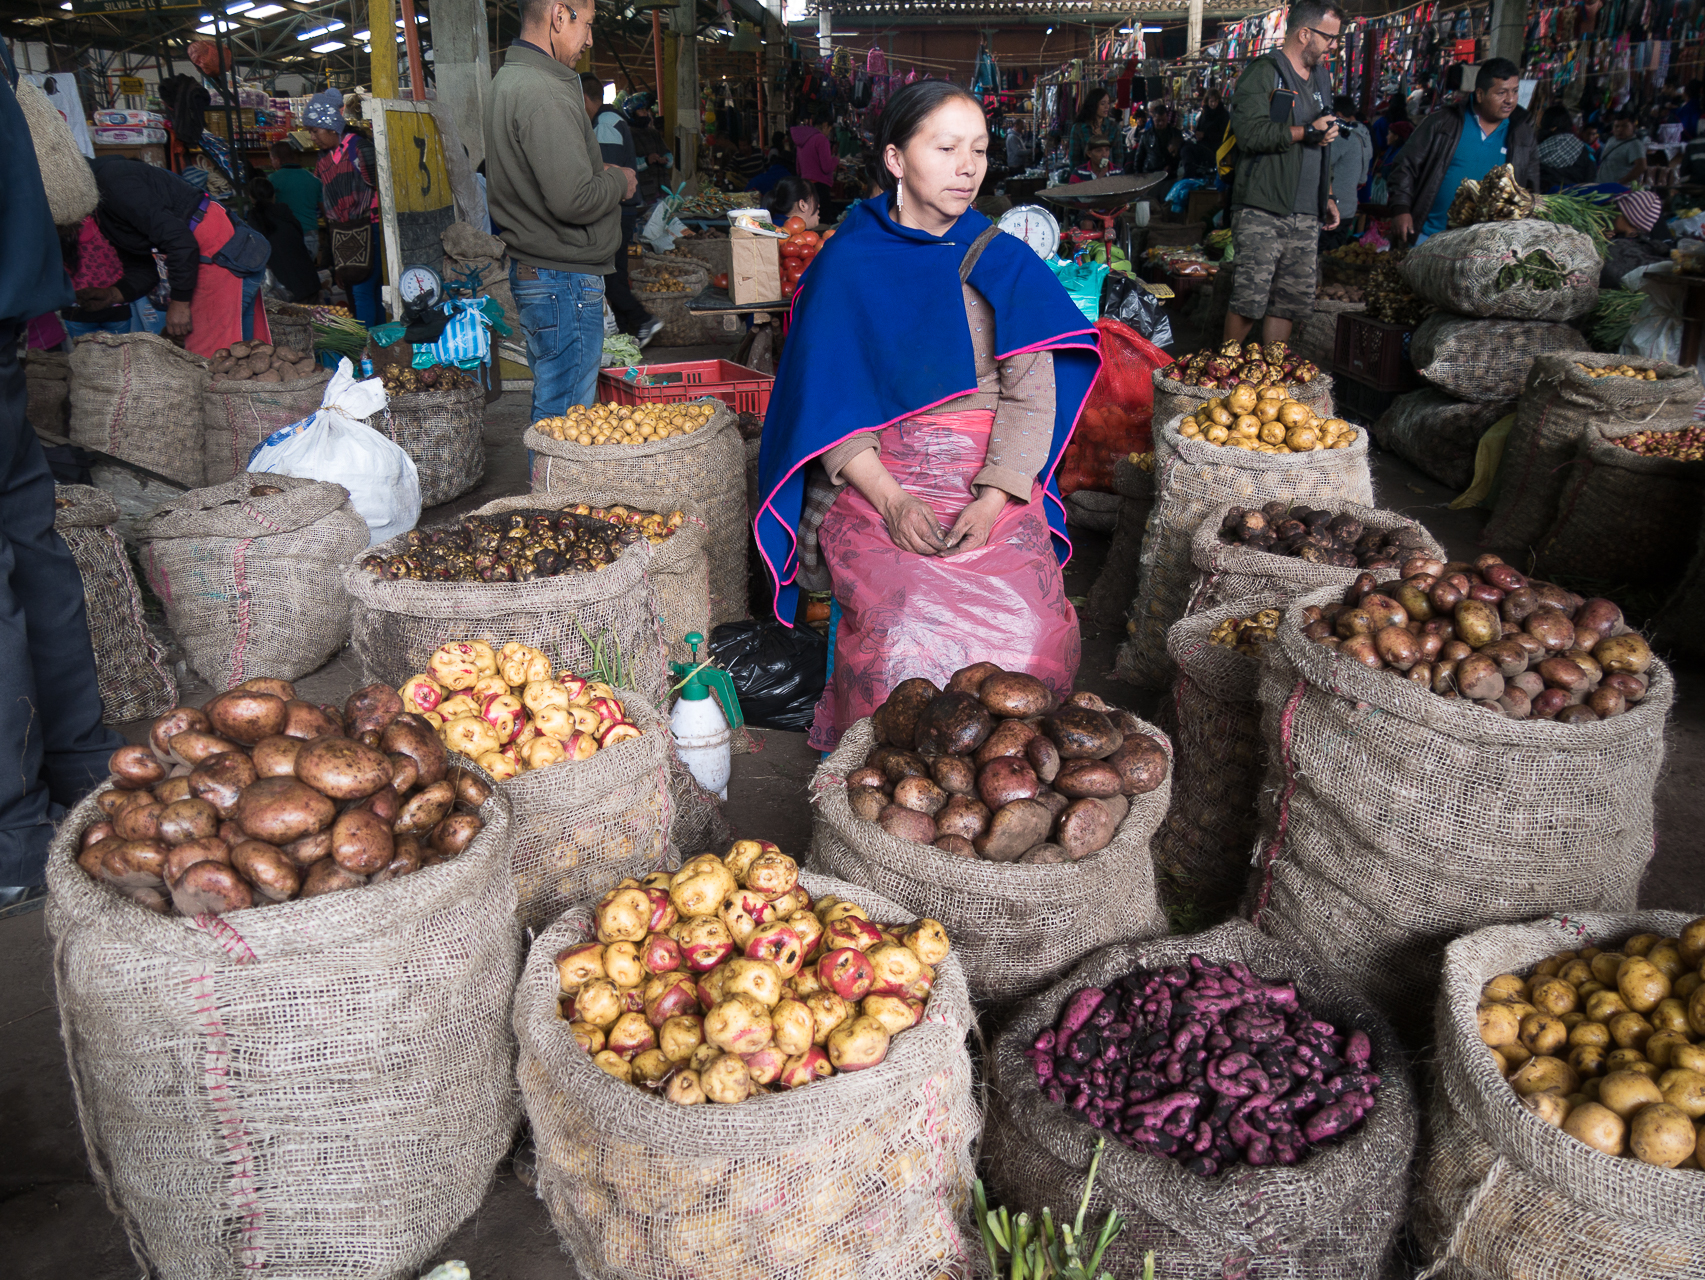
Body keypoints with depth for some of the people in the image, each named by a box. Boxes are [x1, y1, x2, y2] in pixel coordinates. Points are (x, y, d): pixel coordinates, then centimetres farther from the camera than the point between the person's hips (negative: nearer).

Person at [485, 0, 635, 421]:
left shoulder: (507, 80, 15)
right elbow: (574, 201, -25)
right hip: (565, 280, -11)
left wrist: (599, 172, 11)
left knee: (548, 407, 18)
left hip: (529, 271, 11)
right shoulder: (545, 94, -19)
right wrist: (619, 181, -6)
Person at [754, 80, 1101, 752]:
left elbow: (1031, 395, 1)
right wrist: (891, 501, -14)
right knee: (904, 633, -28)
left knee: (1032, 632, -23)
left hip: (995, 484, 2)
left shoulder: (1004, 262, 9)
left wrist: (992, 500, -14)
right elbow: (830, 401, 0)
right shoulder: (848, 264, 4)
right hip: (878, 479, -1)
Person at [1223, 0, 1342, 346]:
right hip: (1262, 212, -7)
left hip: (1306, 214, 8)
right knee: (1251, 299, -13)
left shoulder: (1320, 77, 24)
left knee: (1292, 301, 4)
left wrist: (1327, 196, 24)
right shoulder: (1264, 72, -2)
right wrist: (1307, 131, -9)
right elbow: (1251, 132, -19)